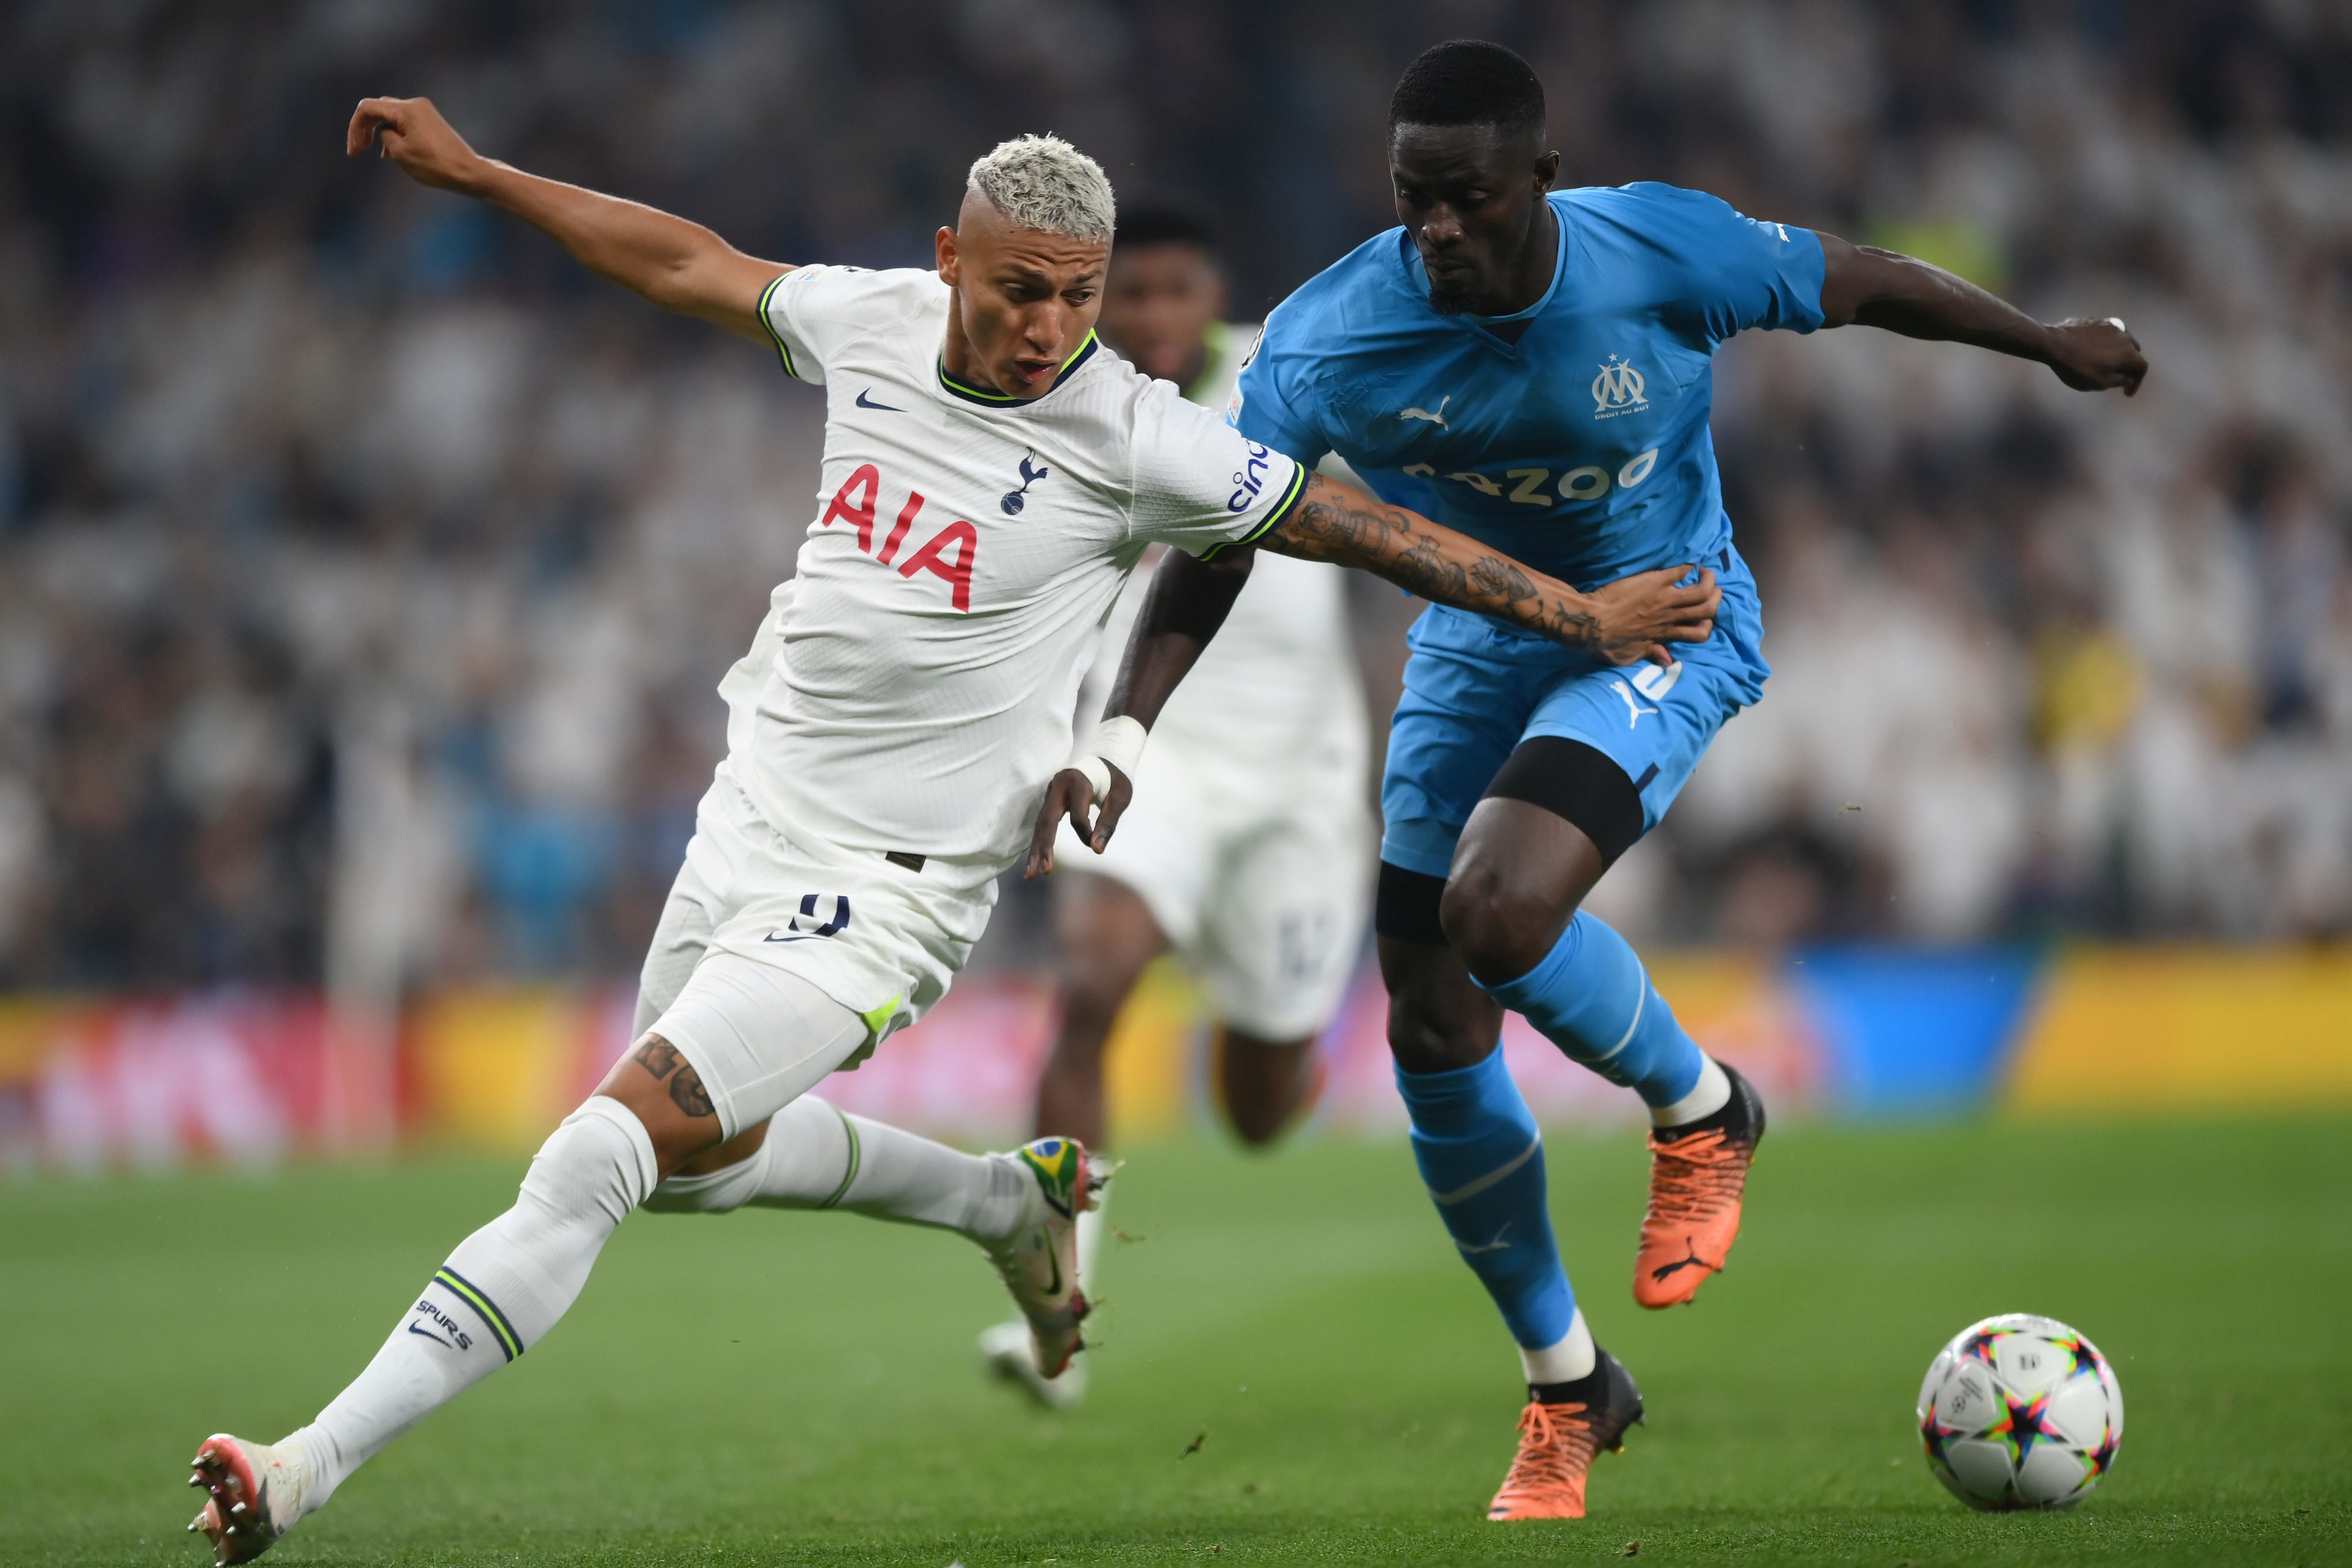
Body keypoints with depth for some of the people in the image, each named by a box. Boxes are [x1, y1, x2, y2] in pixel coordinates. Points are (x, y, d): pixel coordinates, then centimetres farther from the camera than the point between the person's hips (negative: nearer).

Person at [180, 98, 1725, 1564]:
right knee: (705, 1157, 25)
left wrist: (1584, 616, -7)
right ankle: (1017, 1202, 43)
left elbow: (1366, 527, -9)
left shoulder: (1135, 443, -17)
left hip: (885, 885, -7)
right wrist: (473, 171, 17)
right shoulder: (872, 322, -2)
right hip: (750, 819, 7)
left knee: (600, 1157, -16)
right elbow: (694, 263, 14)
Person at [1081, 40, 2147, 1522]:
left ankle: (1702, 1115, 3)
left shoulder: (1664, 254, -24)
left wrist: (2055, 344, 7)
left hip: (1666, 632, -4)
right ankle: (1567, 1392, 21)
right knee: (1432, 1033, 0)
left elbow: (1860, 283, -7)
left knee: (1499, 912, -30)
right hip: (1474, 646, 4)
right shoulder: (1323, 341, -20)